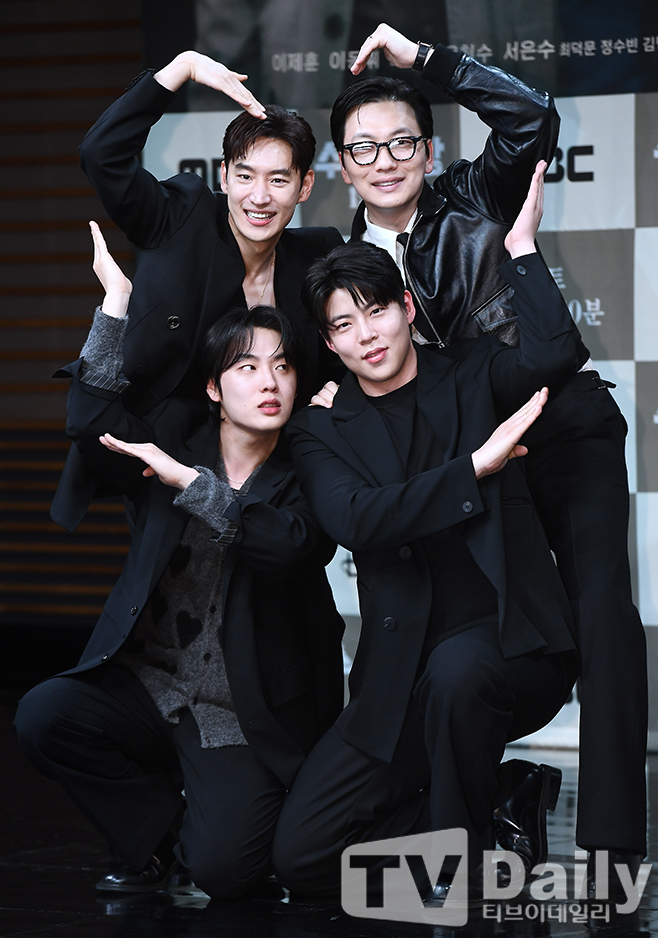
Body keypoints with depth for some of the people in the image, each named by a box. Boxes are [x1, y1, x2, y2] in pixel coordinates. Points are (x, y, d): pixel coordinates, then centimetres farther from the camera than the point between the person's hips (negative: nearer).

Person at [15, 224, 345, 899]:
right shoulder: (176, 439, 5)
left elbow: (291, 545, -25)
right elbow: (92, 423, -13)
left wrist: (188, 482, -28)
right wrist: (116, 300, -16)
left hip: (242, 714, -3)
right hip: (147, 684, 3)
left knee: (220, 869, -21)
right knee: (43, 716, -24)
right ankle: (155, 833, 1)